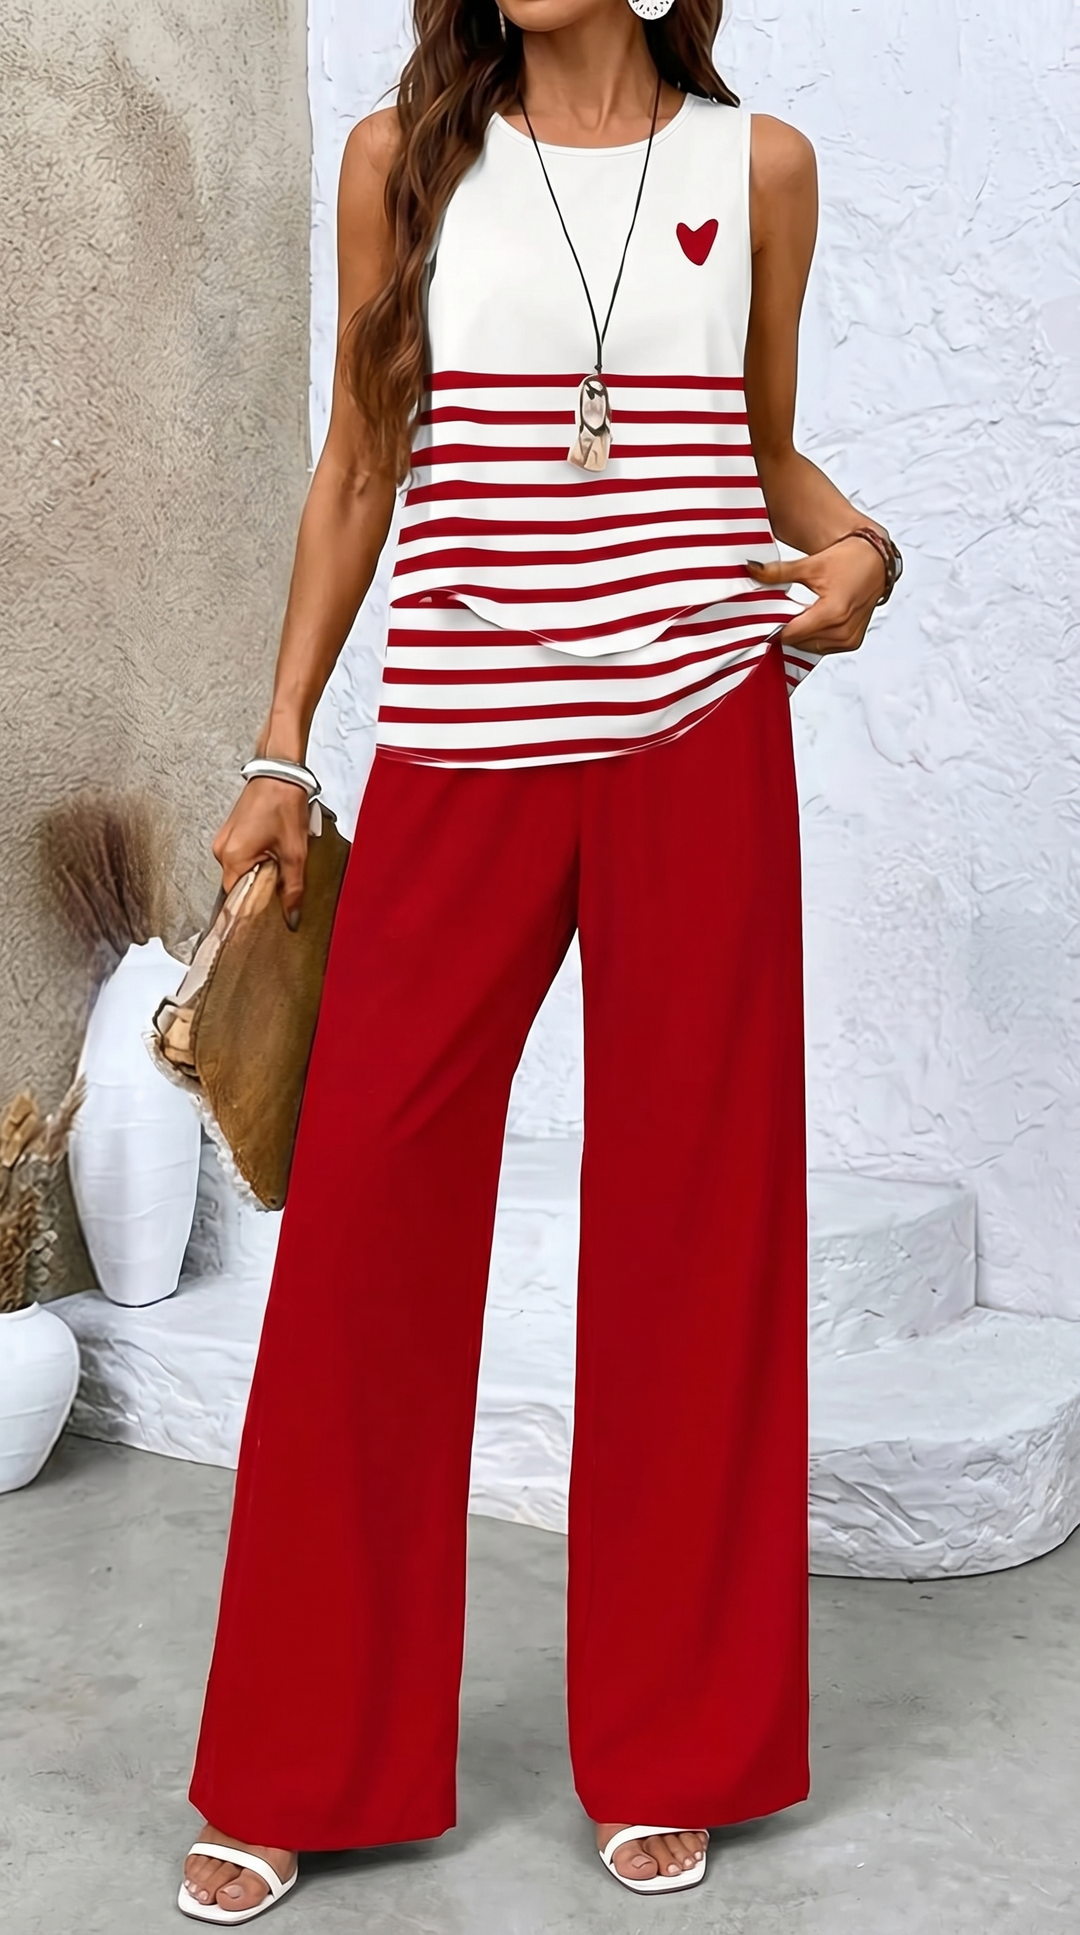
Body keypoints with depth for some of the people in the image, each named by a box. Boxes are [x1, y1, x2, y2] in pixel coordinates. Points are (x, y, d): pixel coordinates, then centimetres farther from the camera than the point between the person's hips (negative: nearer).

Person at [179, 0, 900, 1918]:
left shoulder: (759, 167, 10)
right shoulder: (403, 157, 9)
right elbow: (359, 466, 11)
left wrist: (855, 539, -4)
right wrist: (280, 752, 7)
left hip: (694, 747, 0)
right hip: (456, 754, 0)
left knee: (690, 1220, 4)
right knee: (366, 1209, 0)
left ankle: (671, 1756, 22)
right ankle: (299, 1772, 17)